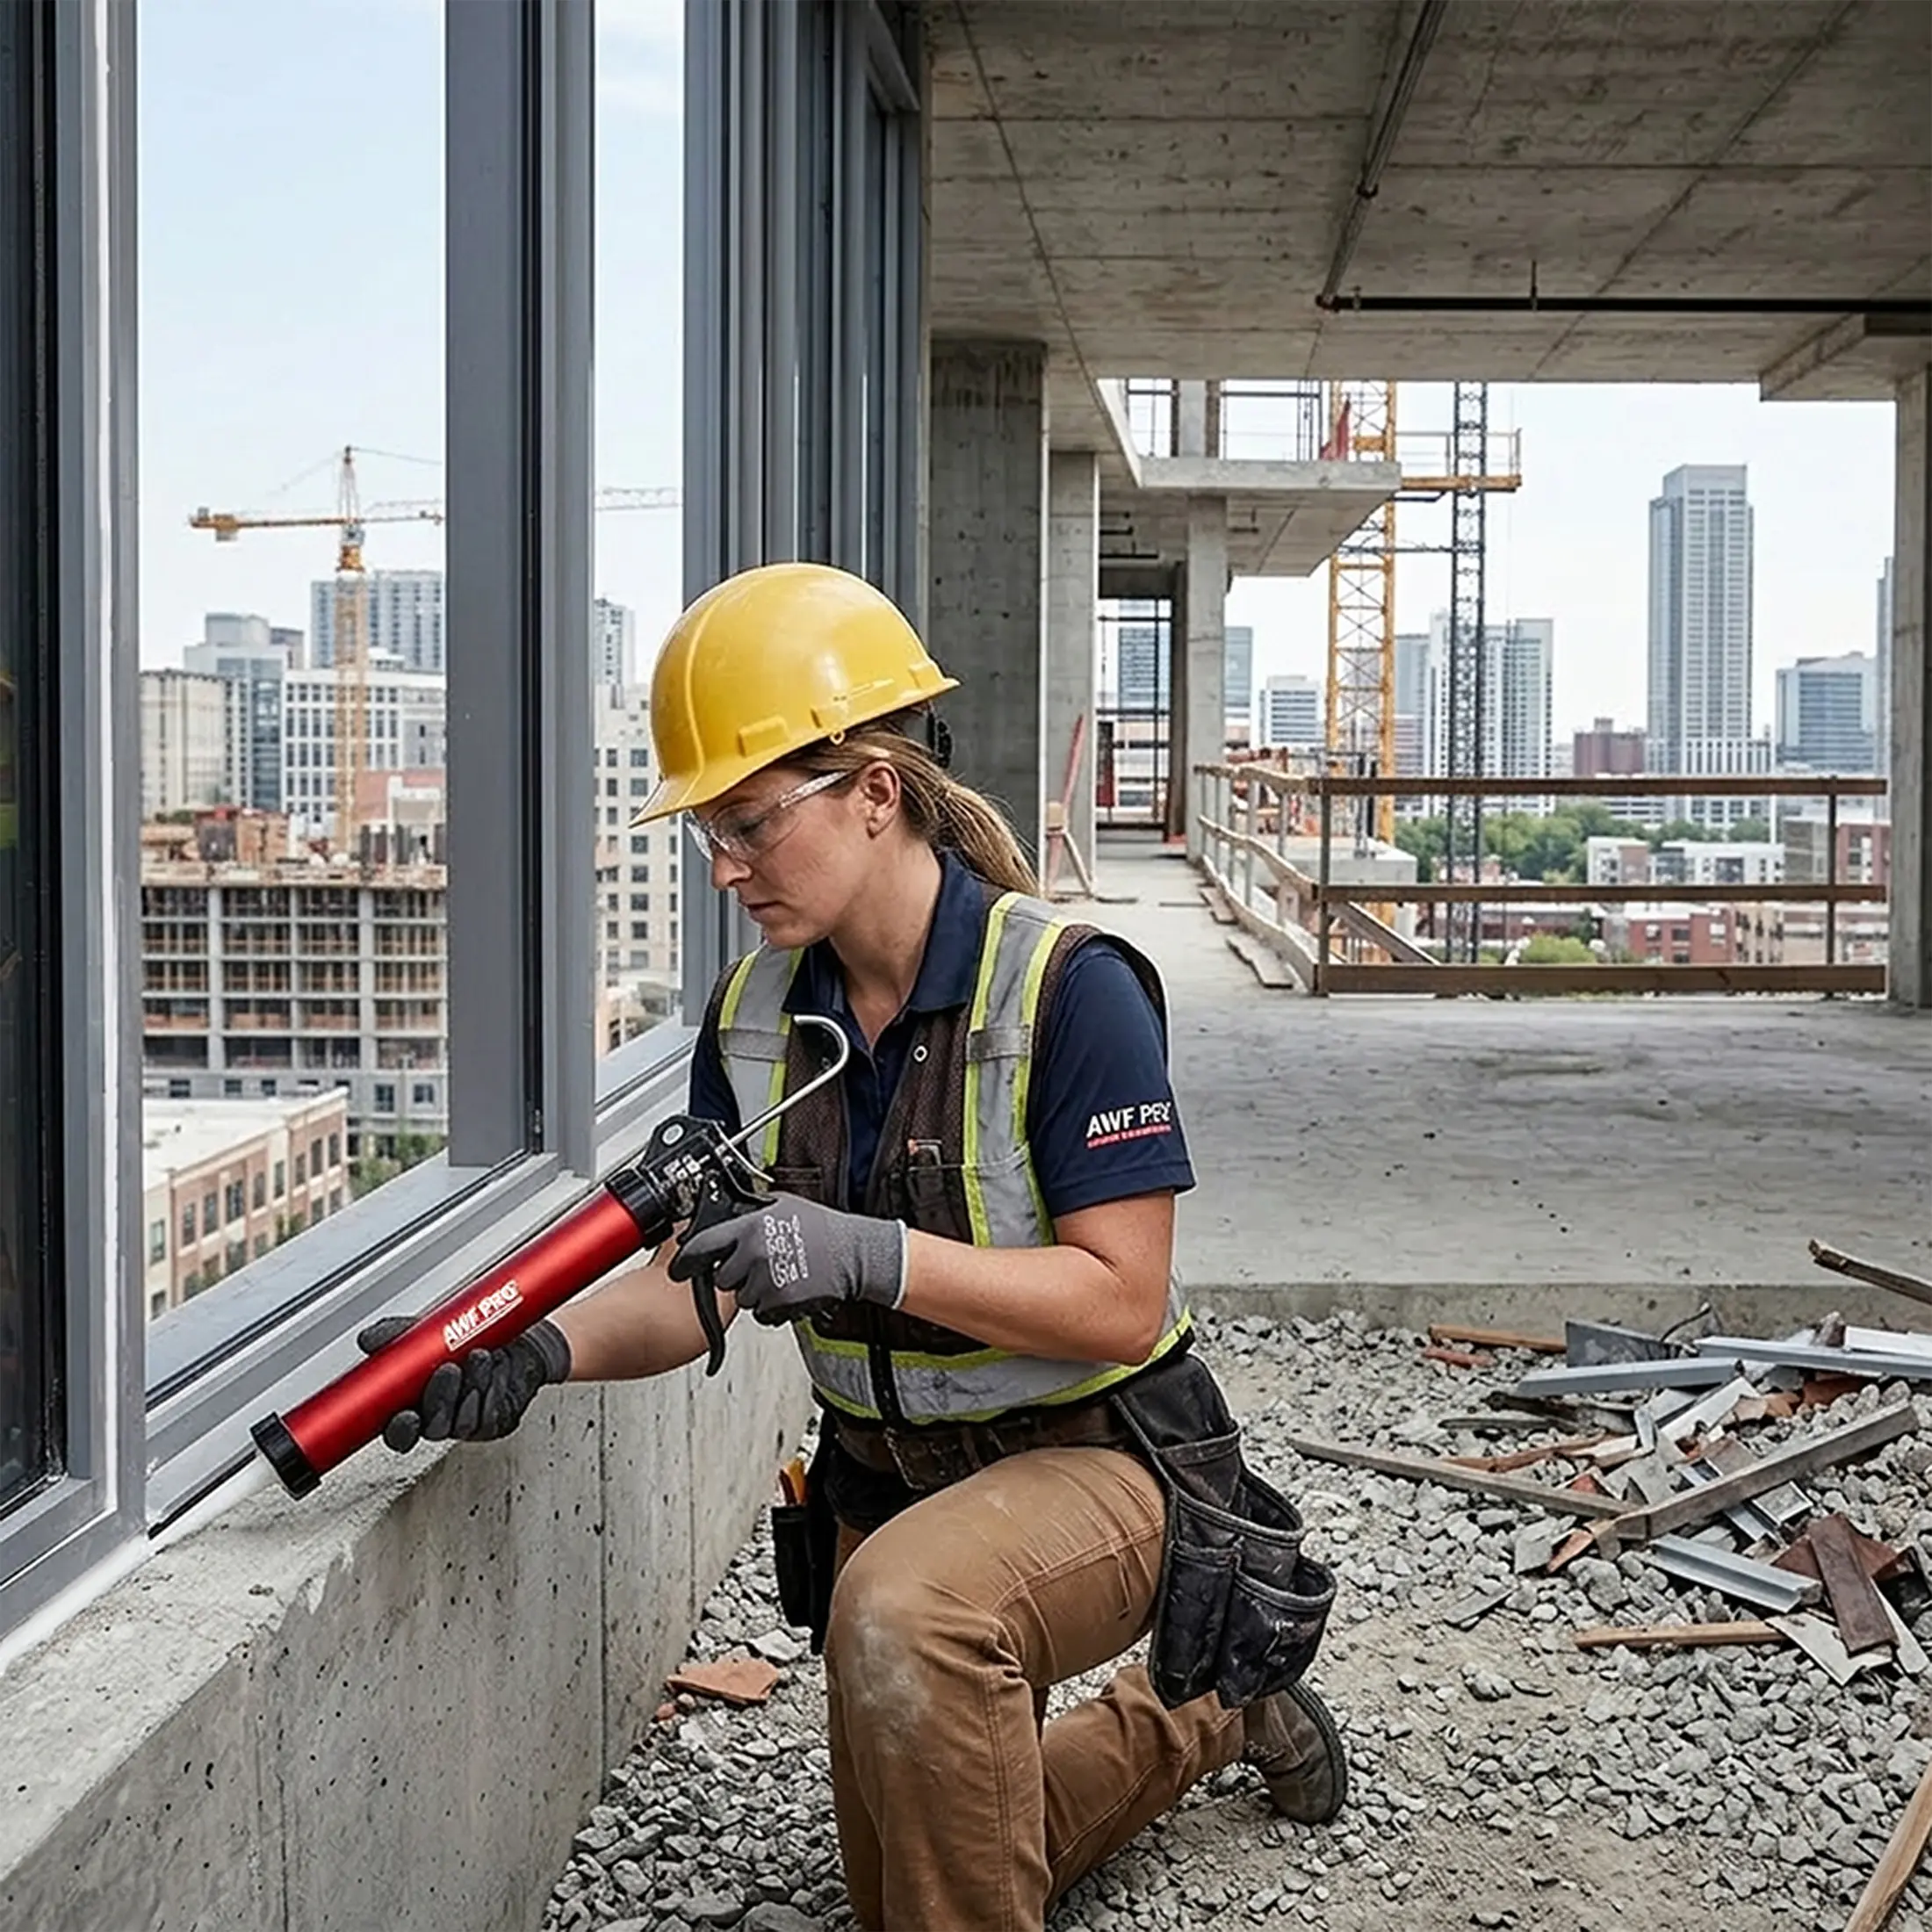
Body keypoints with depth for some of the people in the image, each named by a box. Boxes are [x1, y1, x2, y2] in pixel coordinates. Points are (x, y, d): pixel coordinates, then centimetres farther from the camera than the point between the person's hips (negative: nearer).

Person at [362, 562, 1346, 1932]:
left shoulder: (1066, 988, -23)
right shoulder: (756, 1016, -4)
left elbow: (1121, 1304, -25)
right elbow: (698, 1284, -5)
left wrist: (869, 1256, -37)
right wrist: (547, 1348, -26)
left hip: (1090, 1461, -7)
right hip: (883, 1480, 7)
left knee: (901, 1608, -40)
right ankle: (1198, 1718, 44)